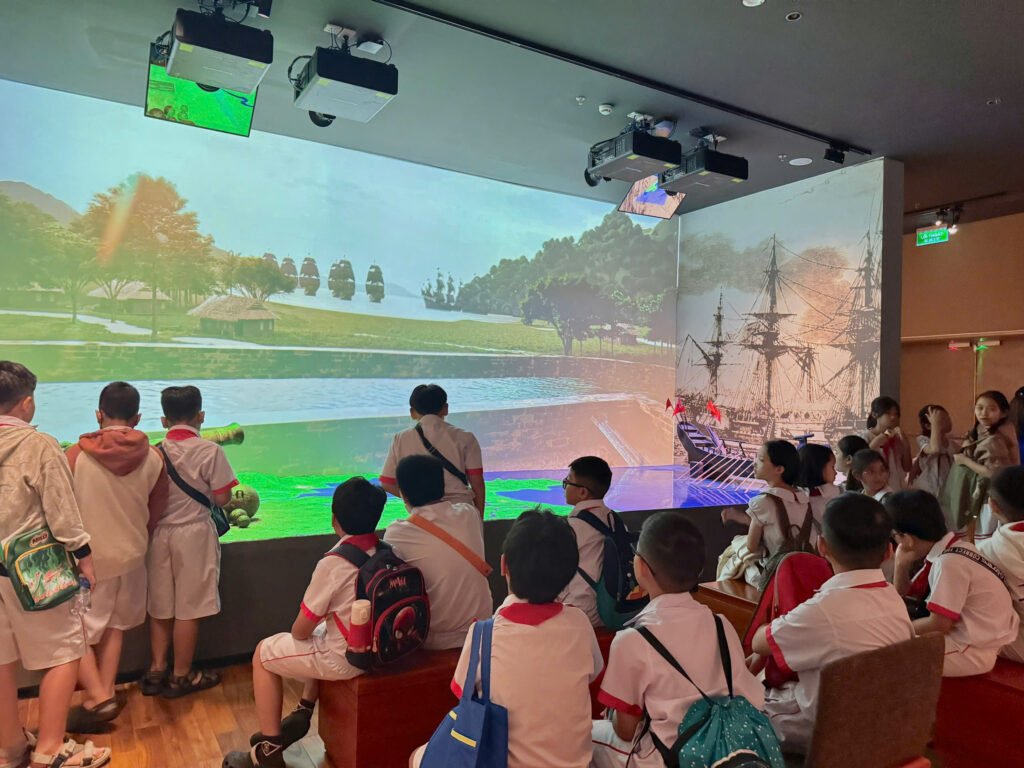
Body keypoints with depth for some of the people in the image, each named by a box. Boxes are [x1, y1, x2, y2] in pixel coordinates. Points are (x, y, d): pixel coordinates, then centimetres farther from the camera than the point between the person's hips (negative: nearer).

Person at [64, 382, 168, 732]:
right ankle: (105, 694, 25)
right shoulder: (153, 457, -9)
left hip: (89, 558, -3)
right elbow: (157, 511, 2)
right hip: (131, 555, 4)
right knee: (114, 627, 20)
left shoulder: (77, 454, -18)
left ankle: (99, 698, 4)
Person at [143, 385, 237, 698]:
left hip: (159, 534, 4)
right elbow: (221, 498, -9)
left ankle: (157, 670, 27)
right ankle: (181, 677, 17)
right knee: (188, 608, 6)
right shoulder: (210, 451, -13)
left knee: (160, 606, 17)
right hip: (193, 533, -4)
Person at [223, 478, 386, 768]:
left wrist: (302, 630, 10)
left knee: (263, 653, 13)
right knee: (321, 630, 33)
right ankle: (302, 714, 41)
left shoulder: (333, 563, -23)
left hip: (347, 659, -7)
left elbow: (301, 630, -13)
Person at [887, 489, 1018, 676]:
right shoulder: (945, 552, 4)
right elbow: (904, 598, 12)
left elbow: (939, 624, -21)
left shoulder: (950, 562, -25)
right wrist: (902, 564, -6)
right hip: (964, 635, 9)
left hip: (975, 651, -9)